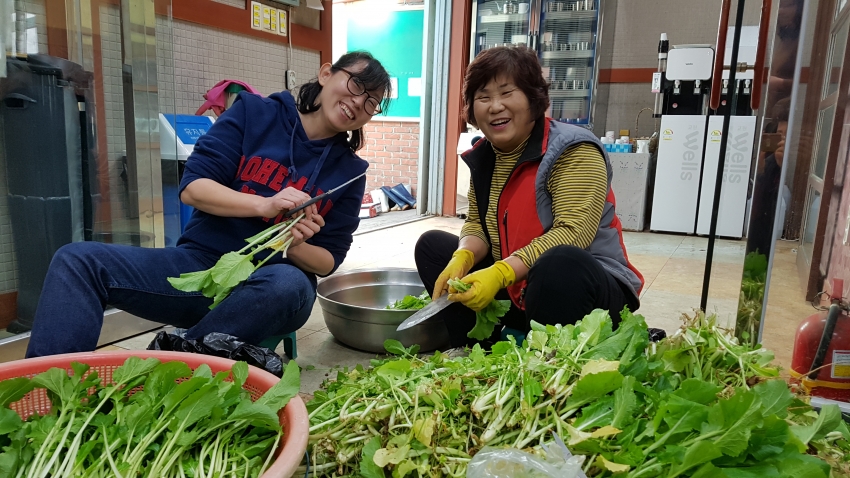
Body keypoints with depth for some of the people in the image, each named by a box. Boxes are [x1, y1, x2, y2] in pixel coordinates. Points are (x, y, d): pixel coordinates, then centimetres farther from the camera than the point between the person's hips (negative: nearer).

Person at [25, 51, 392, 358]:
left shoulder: (348, 173, 5)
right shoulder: (254, 113, 2)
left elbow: (327, 261, 5)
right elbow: (192, 187, -5)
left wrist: (294, 246, -18)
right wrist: (264, 206, -21)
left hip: (270, 285, 0)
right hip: (199, 263, 1)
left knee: (290, 285, -37)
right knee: (78, 260, -18)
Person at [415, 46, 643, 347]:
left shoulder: (573, 151, -17)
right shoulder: (482, 157, 5)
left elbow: (573, 234, -26)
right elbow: (476, 224, 5)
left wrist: (500, 273, -33)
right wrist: (461, 260, -17)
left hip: (583, 287, -7)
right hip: (514, 290, 7)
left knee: (557, 267, -40)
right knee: (433, 245, 2)